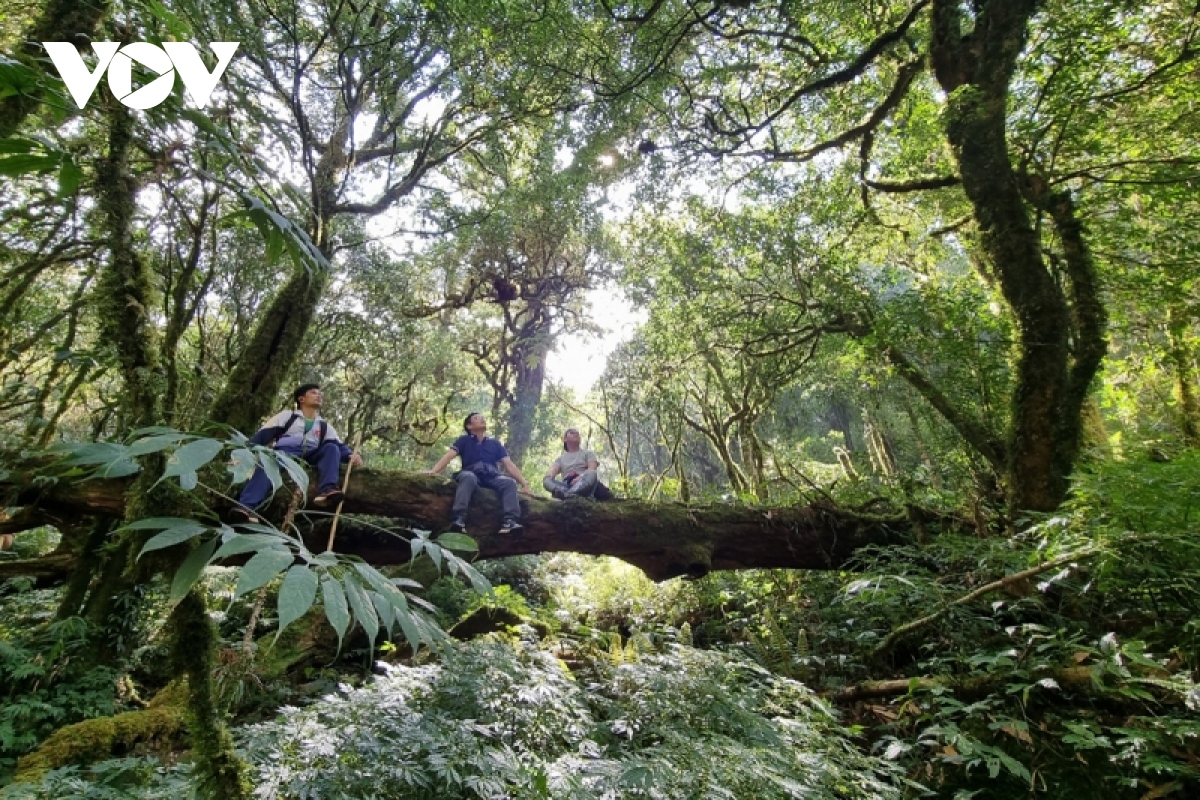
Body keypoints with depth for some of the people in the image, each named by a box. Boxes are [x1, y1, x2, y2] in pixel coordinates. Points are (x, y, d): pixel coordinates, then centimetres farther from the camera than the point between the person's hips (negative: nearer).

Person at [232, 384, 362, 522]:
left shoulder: (324, 426, 27)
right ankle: (247, 506, -52)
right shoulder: (287, 415, 20)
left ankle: (326, 490, -44)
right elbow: (263, 435, 7)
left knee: (331, 448, -23)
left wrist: (351, 455, -9)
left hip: (310, 457, 2)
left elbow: (339, 446, 14)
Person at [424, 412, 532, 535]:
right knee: (468, 477, -38)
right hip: (471, 474, -2)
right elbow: (448, 456, 4)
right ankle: (458, 519, -49)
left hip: (492, 477, 2)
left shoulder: (495, 443, 25)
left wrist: (524, 482, 5)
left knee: (510, 482, -28)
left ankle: (510, 521, -44)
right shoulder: (464, 440, 18)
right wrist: (433, 471, -15)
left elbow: (509, 464, 18)